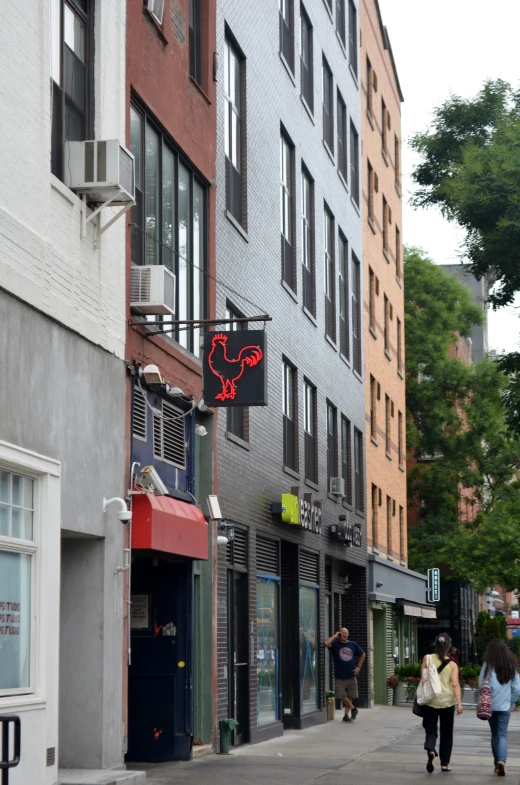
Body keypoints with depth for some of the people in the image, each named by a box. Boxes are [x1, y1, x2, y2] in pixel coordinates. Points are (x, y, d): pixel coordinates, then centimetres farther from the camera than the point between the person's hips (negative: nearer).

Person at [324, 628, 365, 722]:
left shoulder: (353, 645, 7)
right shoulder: (335, 644, -4)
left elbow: (362, 655, 20)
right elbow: (327, 643, -26)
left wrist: (358, 666, 9)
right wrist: (335, 636, -14)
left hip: (351, 675, 3)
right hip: (340, 676, -3)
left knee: (350, 697, 6)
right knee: (342, 696, -8)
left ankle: (346, 715, 15)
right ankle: (353, 709, 12)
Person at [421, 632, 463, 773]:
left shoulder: (427, 659, -1)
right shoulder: (452, 664, -2)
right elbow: (455, 685, -12)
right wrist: (459, 703, -15)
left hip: (430, 700, 0)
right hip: (447, 701, 0)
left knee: (430, 731, 3)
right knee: (446, 734, 14)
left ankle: (430, 749, -29)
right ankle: (444, 763, 16)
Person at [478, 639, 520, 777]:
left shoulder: (488, 665, -5)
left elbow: (481, 684, -6)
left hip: (490, 705, 0)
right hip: (505, 706, 0)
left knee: (495, 734, 13)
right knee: (502, 734, 0)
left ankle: (497, 764, 15)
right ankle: (502, 760, -22)